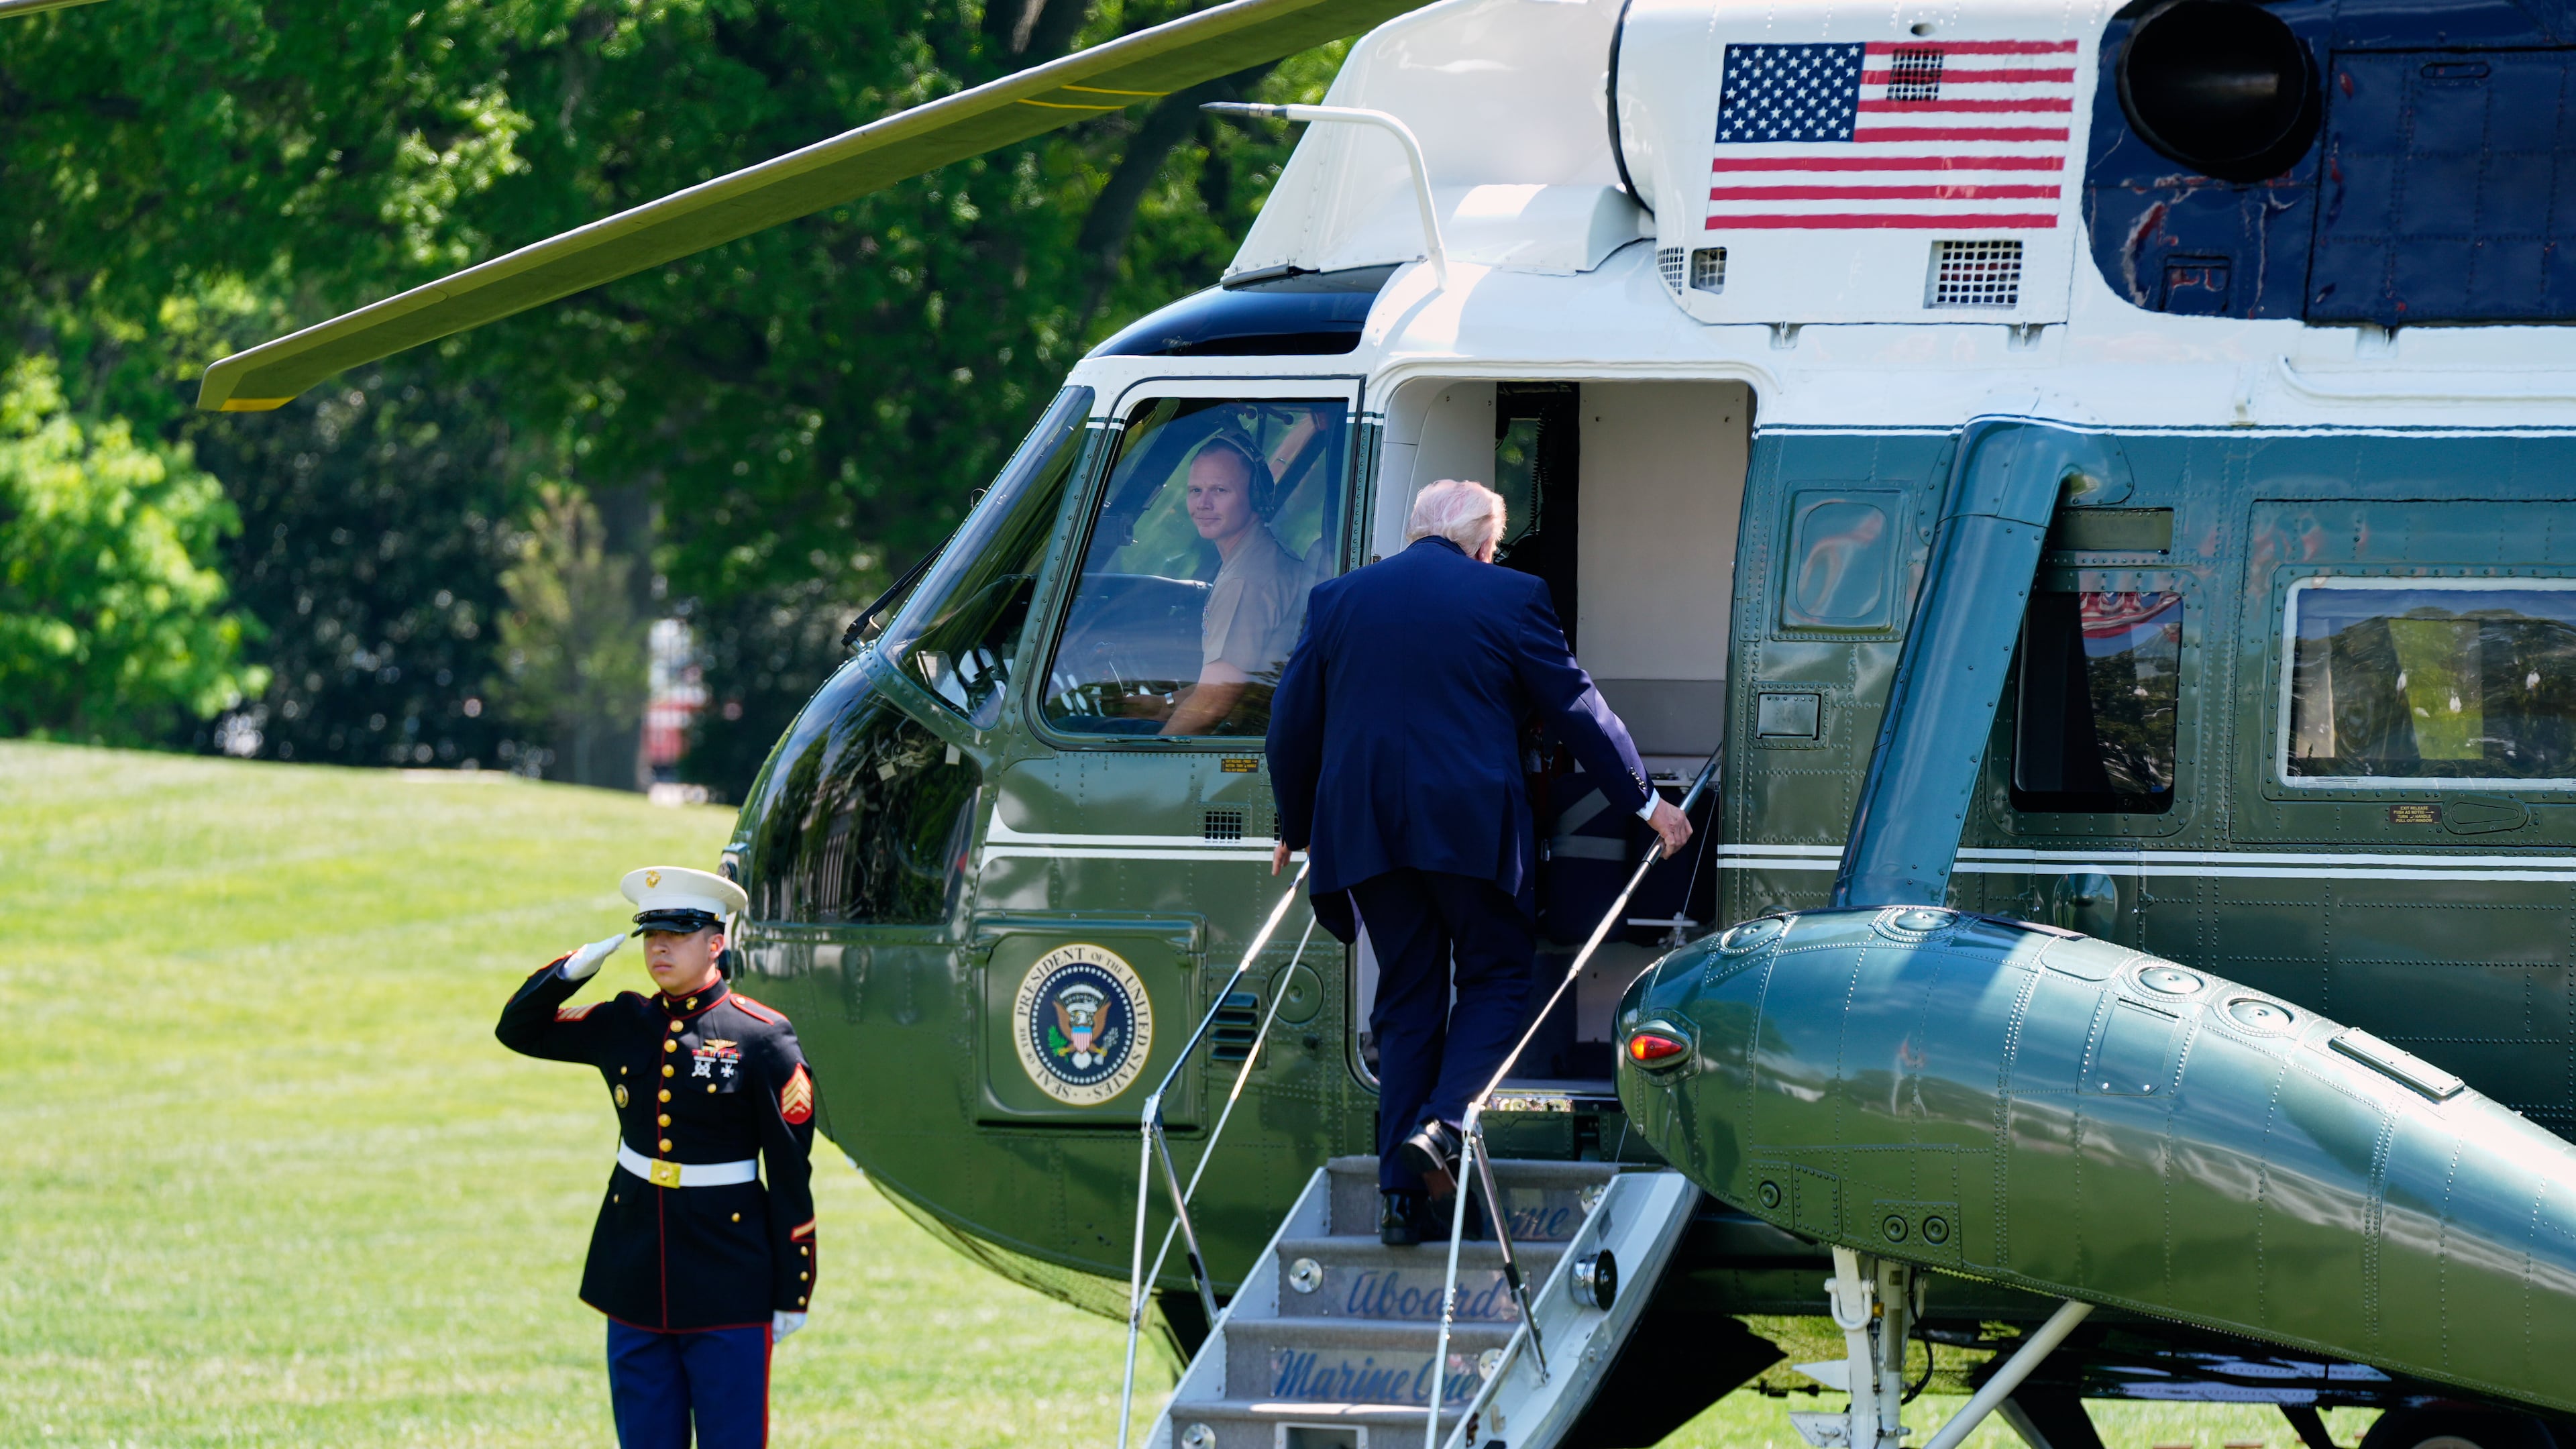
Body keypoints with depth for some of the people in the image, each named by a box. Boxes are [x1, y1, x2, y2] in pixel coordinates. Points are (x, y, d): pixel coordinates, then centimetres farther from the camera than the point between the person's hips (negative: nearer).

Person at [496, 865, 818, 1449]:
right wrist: (573, 969, -2)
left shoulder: (763, 1039, -8)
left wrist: (792, 1293, -6)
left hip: (727, 1287, -5)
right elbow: (518, 1029, 18)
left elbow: (791, 1177, -6)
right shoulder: (623, 1026, 6)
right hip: (636, 1282, 5)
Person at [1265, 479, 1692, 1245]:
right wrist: (1644, 800, 16)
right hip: (1471, 827, -3)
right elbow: (1577, 707, 4)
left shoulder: (1338, 599, 9)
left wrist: (1297, 828, 28)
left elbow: (1292, 723, 13)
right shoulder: (1511, 597, 0)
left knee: (1406, 999, 11)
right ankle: (1444, 1125, -13)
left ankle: (1403, 1190, 6)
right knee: (1496, 977, 11)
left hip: (1365, 830, 3)